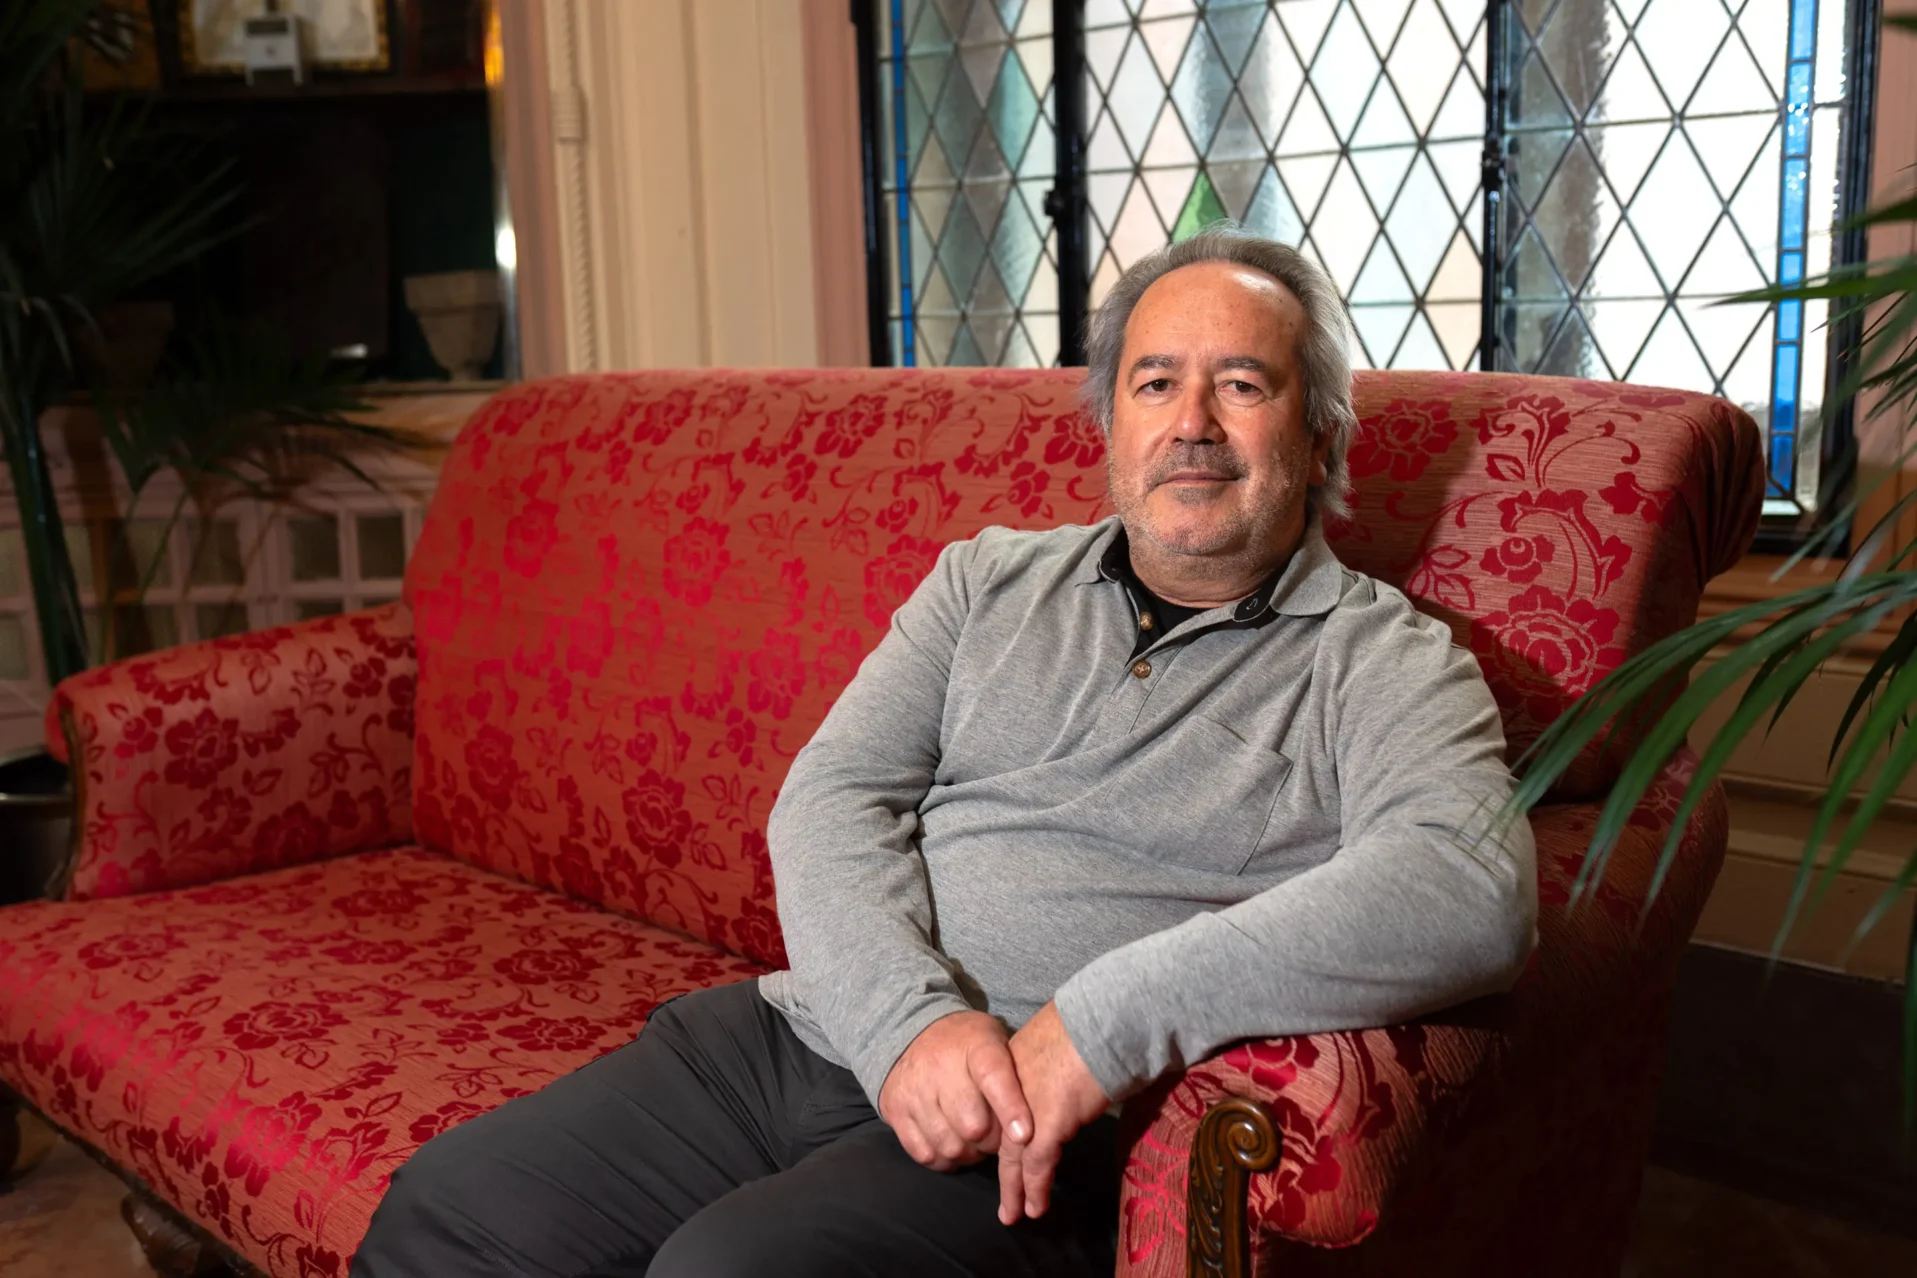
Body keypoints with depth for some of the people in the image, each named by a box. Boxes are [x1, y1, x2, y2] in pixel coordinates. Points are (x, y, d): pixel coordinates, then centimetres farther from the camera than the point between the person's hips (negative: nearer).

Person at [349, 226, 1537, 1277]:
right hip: (831, 1022, 5)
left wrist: (1110, 1022, -24)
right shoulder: (989, 581, 15)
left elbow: (1472, 892, -18)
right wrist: (907, 1015, -15)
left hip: (1043, 1145, -4)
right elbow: (832, 801, 5)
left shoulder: (1381, 661, 1)